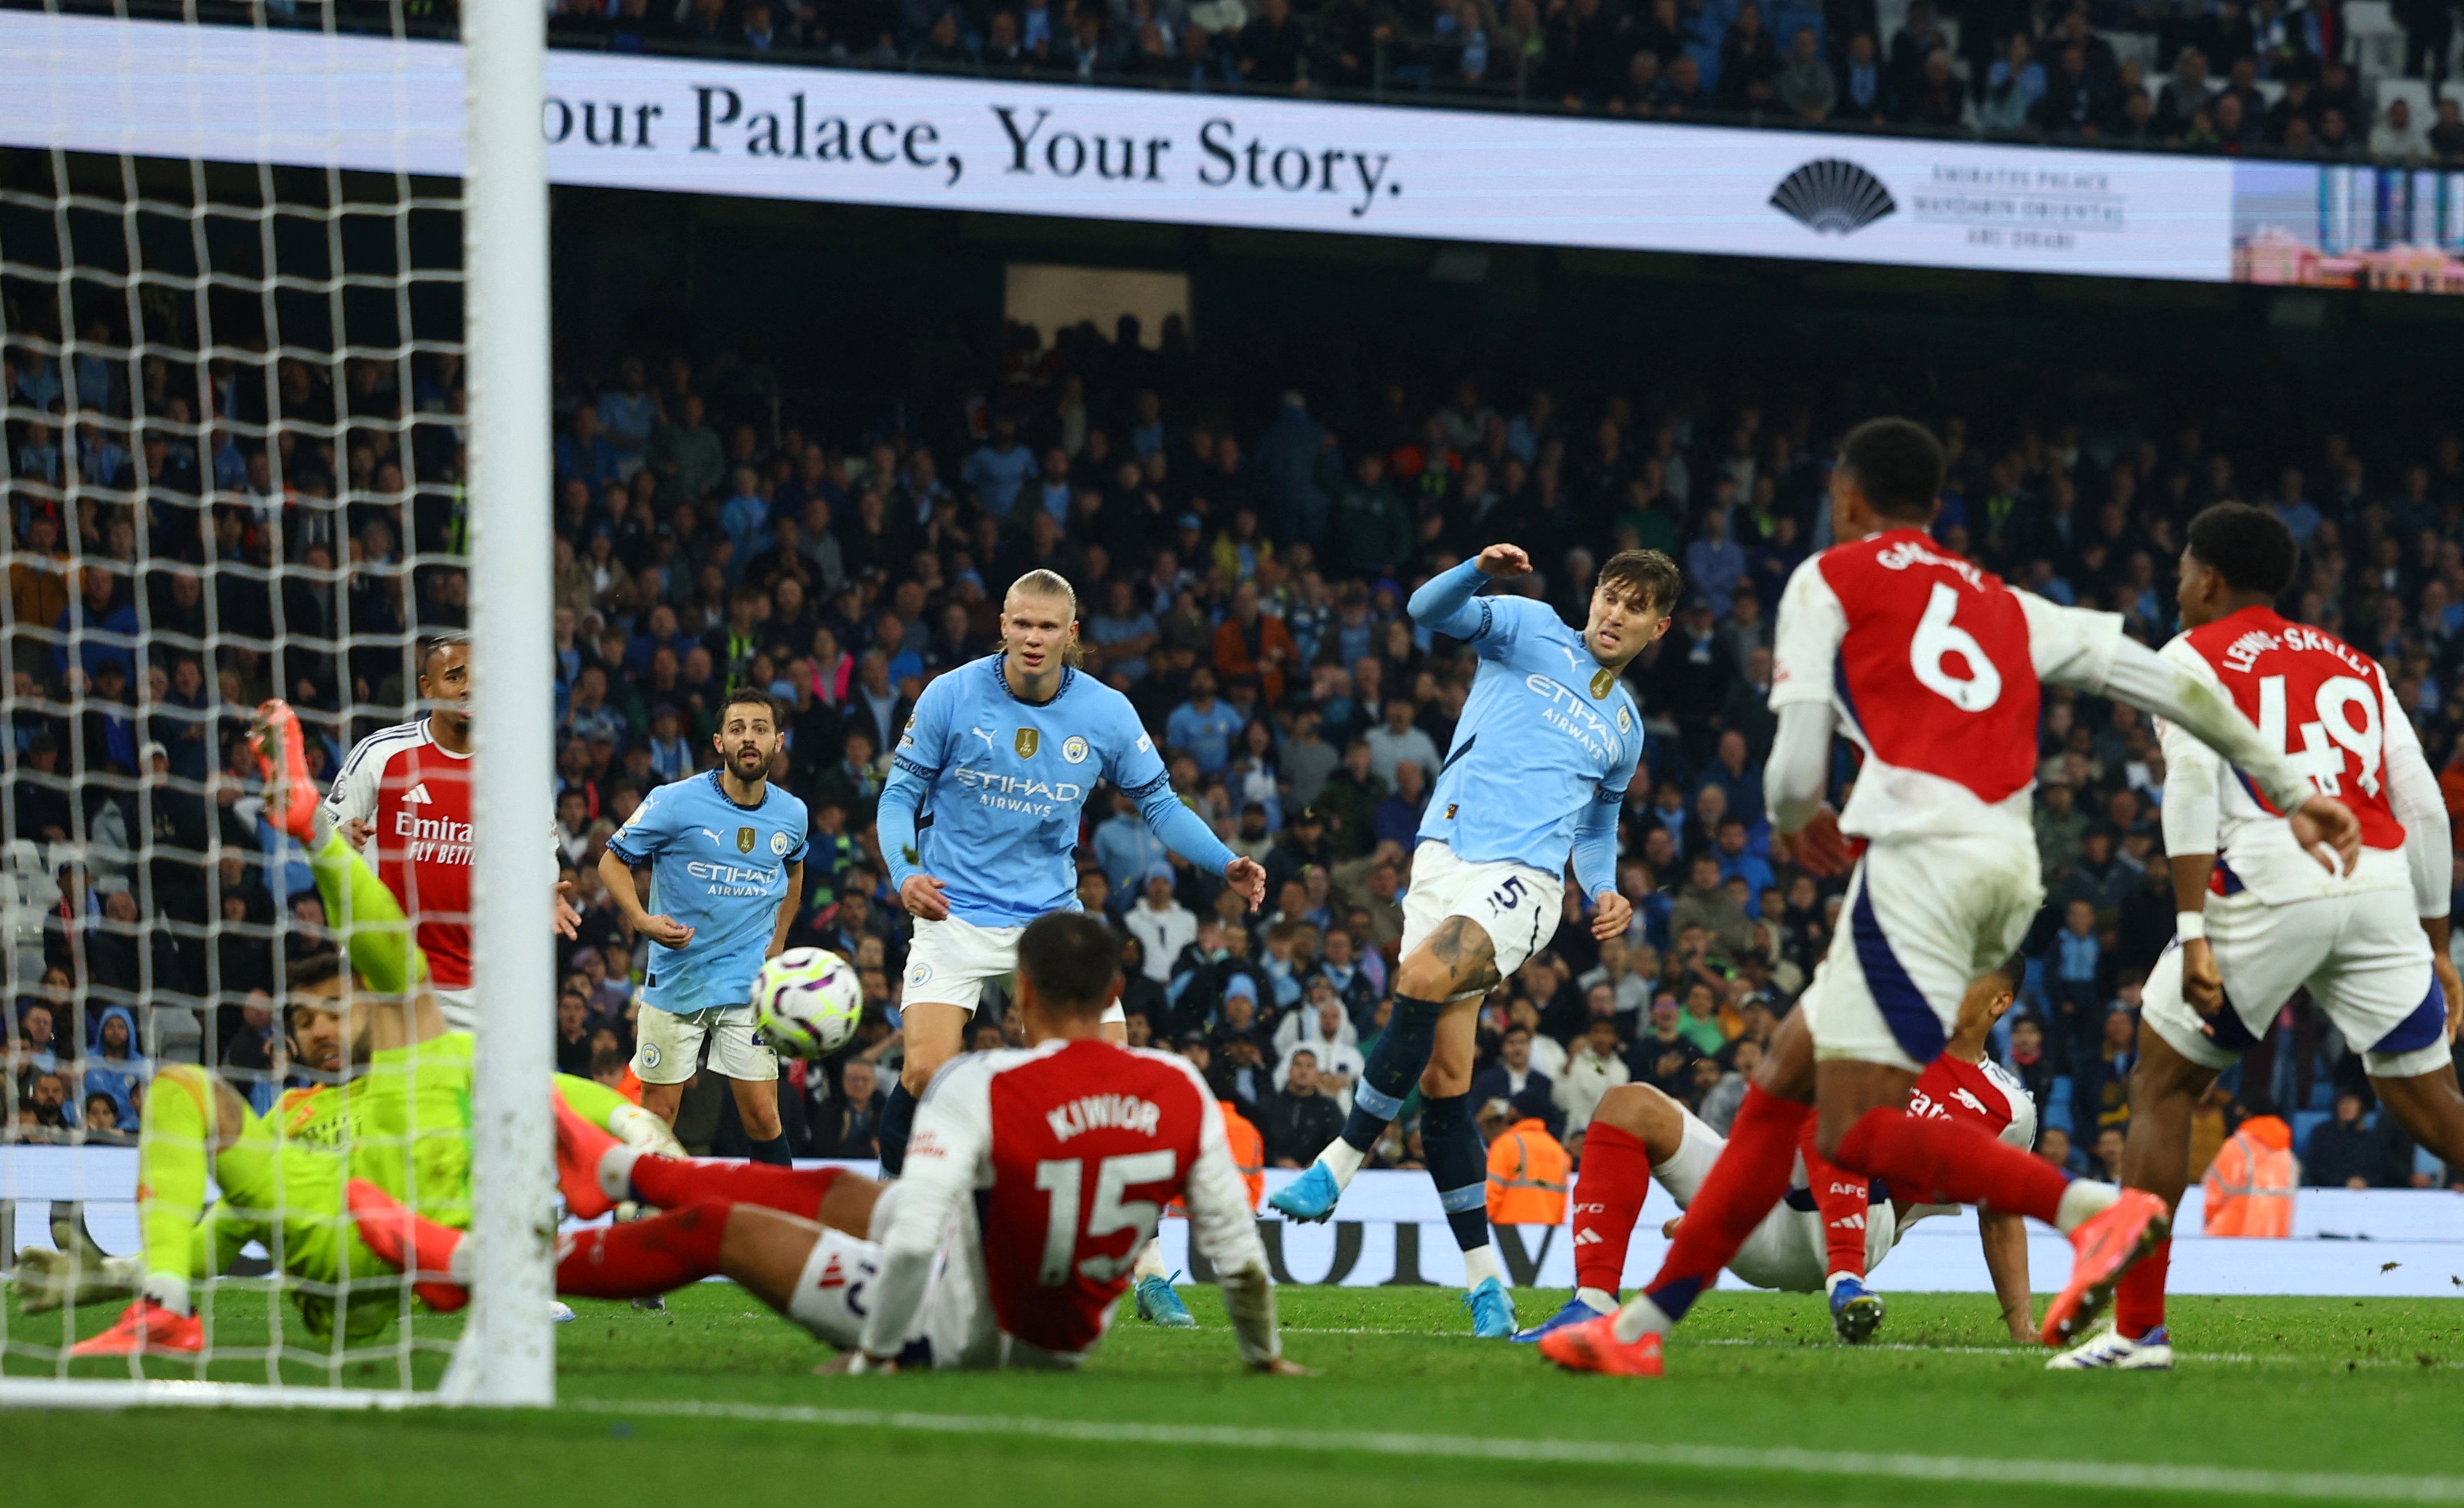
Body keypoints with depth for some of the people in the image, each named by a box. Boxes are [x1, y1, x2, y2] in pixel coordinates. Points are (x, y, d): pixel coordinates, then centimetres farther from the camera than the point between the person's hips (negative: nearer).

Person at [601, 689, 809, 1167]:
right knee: (657, 1114, 3)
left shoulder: (791, 815, 2)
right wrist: (643, 921, -19)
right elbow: (613, 861, -3)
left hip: (749, 983, 2)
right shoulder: (675, 803, -11)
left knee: (762, 1117, -5)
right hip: (675, 979, -2)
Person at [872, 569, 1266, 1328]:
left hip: (1052, 916, 2)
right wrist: (905, 873, -20)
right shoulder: (951, 697, -9)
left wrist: (1226, 864, -7)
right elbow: (901, 795, -2)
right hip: (957, 916, -2)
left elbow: (1157, 801, 8)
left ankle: (1150, 1272, 5)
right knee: (924, 1074, -20)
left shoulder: (1107, 714, -4)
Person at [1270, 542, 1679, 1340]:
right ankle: (1485, 1281, 0)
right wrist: (1479, 571, -23)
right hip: (1447, 858, 0)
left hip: (1523, 880, 0)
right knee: (1442, 1077, -6)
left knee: (1422, 981, -31)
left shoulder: (1625, 727, 22)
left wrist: (1603, 892, 14)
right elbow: (1430, 610, -2)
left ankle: (1340, 1162, -21)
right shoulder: (1531, 630, 14)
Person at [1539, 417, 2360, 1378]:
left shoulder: (1829, 580, 10)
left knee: (1856, 1133, -12)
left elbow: (1798, 768, 3)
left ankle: (2092, 1209, -30)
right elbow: (2170, 685, 23)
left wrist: (1794, 820, 27)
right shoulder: (2005, 607, 26)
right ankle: (1643, 1324, 17)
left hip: (1921, 858, -8)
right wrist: (2289, 790, 30)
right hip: (2008, 871, 8)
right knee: (1784, 1082, 15)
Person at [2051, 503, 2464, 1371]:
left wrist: (2193, 932, -13)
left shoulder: (2195, 657, 10)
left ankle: (2138, 1328, 4)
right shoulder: (2355, 666, 24)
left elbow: (2193, 785, -7)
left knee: (2162, 1087, 9)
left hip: (2271, 887, -4)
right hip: (2381, 886, 4)